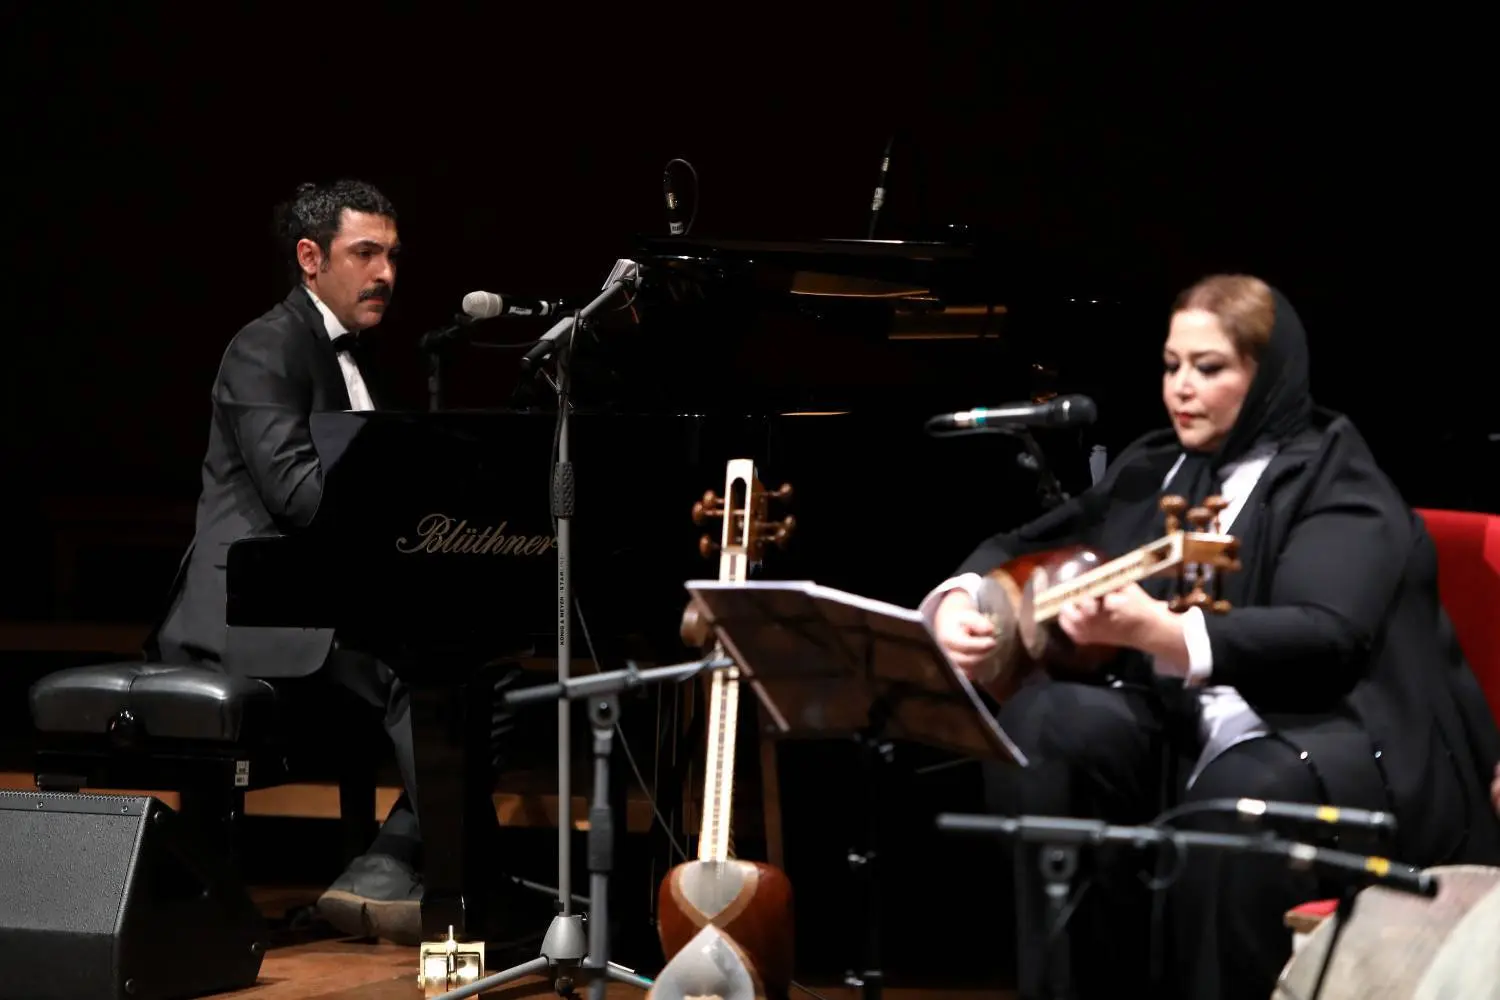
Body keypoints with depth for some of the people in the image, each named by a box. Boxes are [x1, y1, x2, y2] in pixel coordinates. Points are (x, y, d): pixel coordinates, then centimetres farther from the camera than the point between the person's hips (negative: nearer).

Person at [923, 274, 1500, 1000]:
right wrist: (961, 602, -6)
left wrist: (1157, 632, -40)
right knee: (1045, 723, -20)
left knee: (1242, 800, -39)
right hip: (1188, 728, 7)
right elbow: (1019, 550, 20)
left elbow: (1327, 639, -24)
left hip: (1340, 734, -6)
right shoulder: (1152, 470, 14)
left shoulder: (1335, 483, -7)